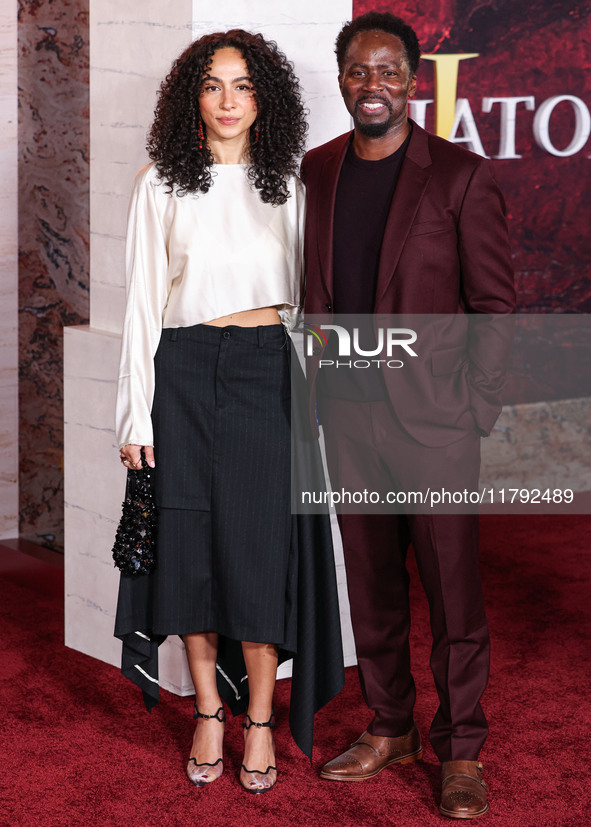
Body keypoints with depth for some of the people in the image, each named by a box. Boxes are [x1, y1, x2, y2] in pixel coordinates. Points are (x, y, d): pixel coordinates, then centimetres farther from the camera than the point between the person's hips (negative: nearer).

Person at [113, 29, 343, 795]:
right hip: (184, 374, 0)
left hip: (266, 372, 1)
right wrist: (137, 415, -4)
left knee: (262, 544, -2)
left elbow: (303, 297, 12)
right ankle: (209, 712, 17)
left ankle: (259, 721, 9)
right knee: (192, 542, 3)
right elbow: (142, 301, 2)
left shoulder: (286, 186, 9)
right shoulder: (161, 184, 4)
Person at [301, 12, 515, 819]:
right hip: (346, 411, 5)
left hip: (432, 417, -4)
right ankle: (389, 728, 28)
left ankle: (460, 751, 14)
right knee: (369, 580, 13)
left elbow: (494, 304, -4)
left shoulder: (461, 176, -6)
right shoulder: (316, 172, 8)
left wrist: (479, 411, -8)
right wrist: (317, 386, 7)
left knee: (452, 587, 2)